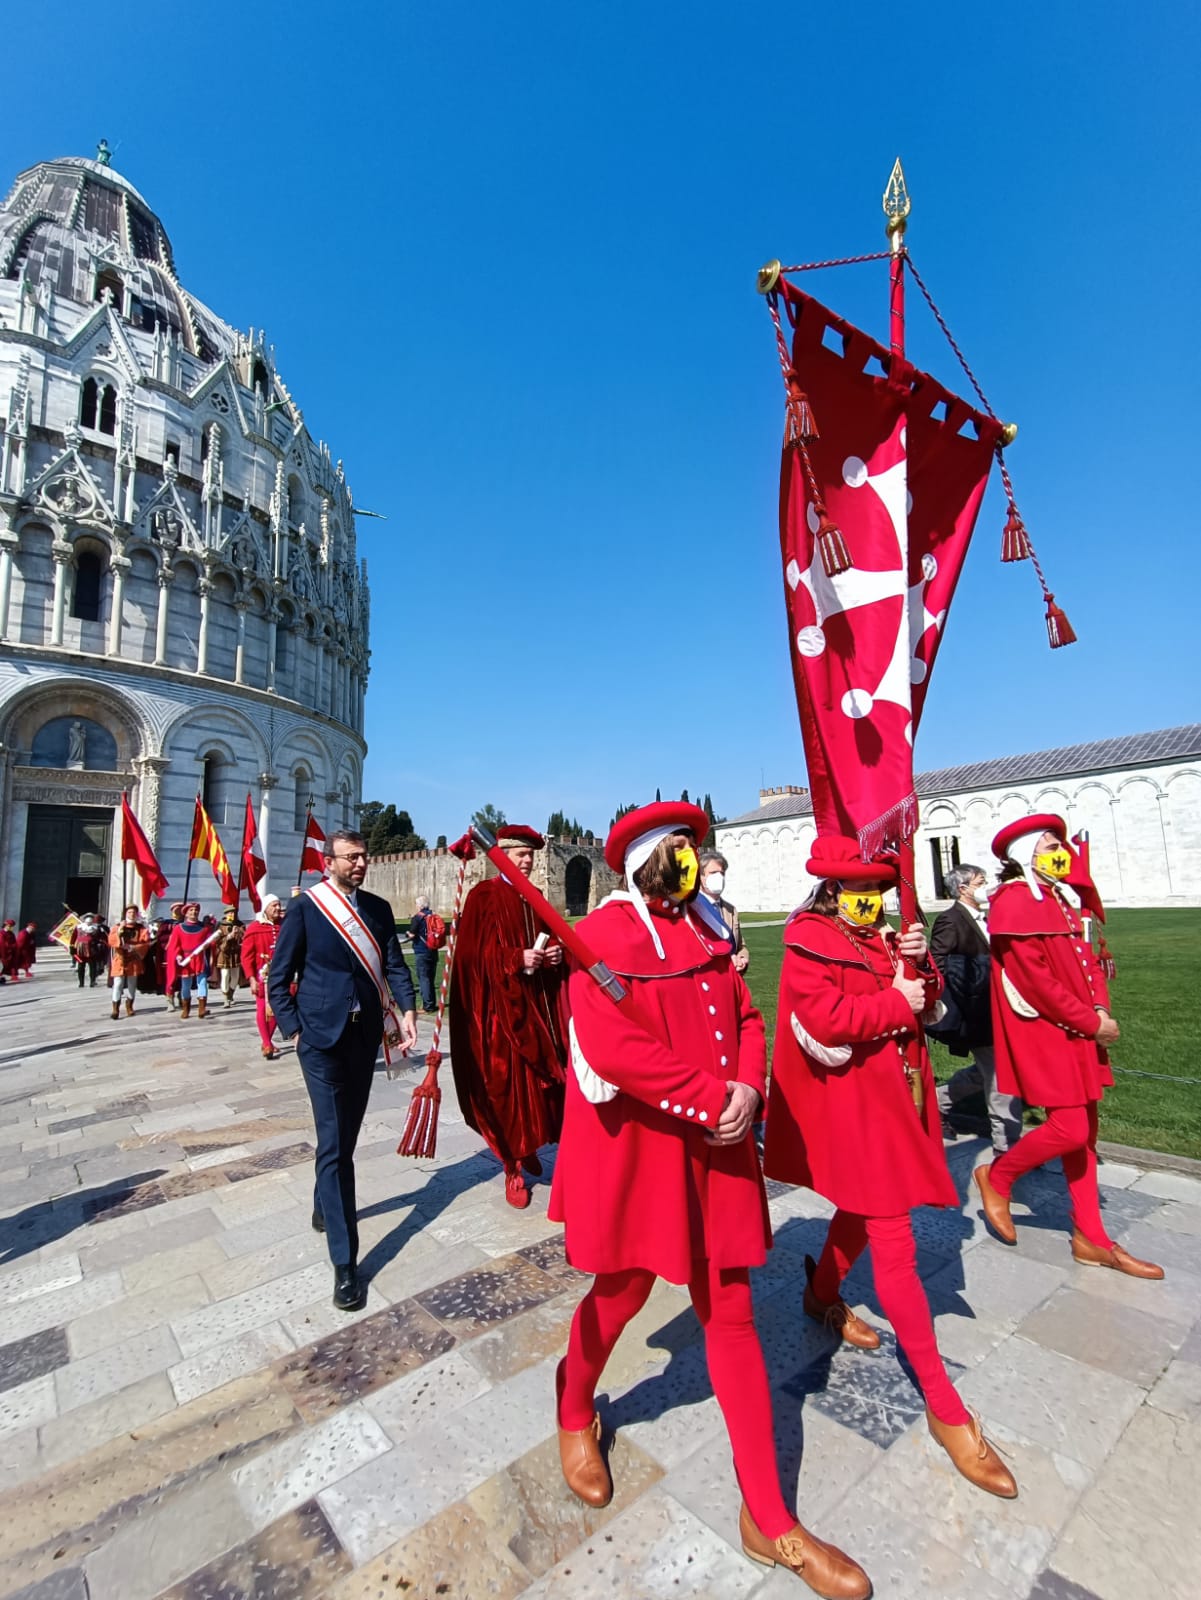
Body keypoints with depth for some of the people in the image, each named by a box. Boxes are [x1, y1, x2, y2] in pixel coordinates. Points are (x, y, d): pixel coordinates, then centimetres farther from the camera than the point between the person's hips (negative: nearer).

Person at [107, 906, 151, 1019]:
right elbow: (111, 941, -10)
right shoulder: (118, 927, 5)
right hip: (120, 960, -1)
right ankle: (115, 1009, -7)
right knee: (118, 984, -9)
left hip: (134, 961, 1)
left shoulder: (141, 928, 6)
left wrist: (133, 947, -18)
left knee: (132, 984, 9)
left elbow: (146, 943, -5)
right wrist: (119, 931, -23)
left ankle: (129, 1006, 22)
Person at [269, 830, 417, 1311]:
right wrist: (295, 1030, -7)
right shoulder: (304, 908, -6)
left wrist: (407, 1009, -11)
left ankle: (324, 1206, 45)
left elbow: (394, 965, 3)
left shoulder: (378, 908, 5)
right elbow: (278, 978, -2)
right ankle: (344, 1261, 7)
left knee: (345, 1135, 19)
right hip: (322, 1037, -4)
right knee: (334, 1144, -3)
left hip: (366, 1035, 4)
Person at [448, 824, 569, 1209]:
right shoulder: (483, 896, -6)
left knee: (542, 1080, 9)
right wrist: (517, 959, -22)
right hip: (501, 1006, -6)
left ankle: (529, 1147, 32)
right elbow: (473, 954, -11)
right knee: (507, 1086, 0)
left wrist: (555, 953, -5)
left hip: (539, 1005, 6)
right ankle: (512, 1168, 16)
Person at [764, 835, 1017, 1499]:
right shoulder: (809, 940, -18)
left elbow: (925, 999, 11)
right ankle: (946, 1411, 15)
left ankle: (821, 1295, 53)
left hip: (892, 1101, 9)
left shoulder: (881, 934, 6)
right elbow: (823, 1021, -30)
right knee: (895, 1250, 1)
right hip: (848, 1111, -8)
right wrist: (895, 1002, -20)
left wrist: (919, 962, -10)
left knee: (863, 1212, 26)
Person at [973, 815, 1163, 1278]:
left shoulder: (1056, 898, 14)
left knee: (1085, 1129, 12)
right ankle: (997, 1177, 15)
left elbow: (1084, 957, 13)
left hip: (1076, 1031, 9)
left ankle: (1090, 1238, 23)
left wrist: (1100, 1010, -3)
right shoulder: (1014, 902, -16)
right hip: (1043, 1031, -9)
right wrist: (1091, 1022, -13)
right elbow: (1036, 980, -20)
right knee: (1070, 1128, -9)